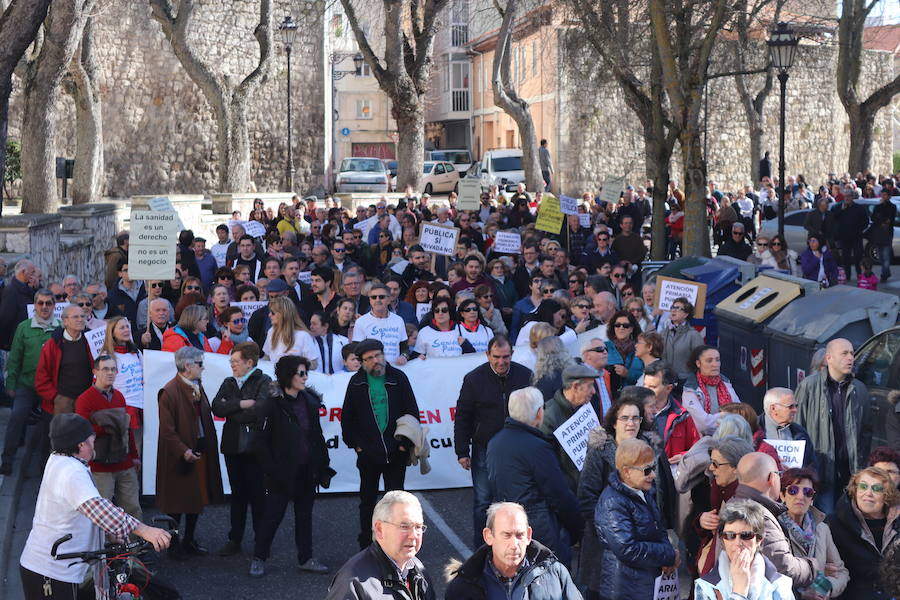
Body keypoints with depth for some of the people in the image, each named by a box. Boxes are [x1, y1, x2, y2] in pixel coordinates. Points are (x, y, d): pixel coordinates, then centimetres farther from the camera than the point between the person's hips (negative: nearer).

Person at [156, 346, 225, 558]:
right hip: (180, 457, -8)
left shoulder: (197, 387, 9)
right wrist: (183, 451, -22)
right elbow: (167, 429, -17)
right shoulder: (169, 392, -16)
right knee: (177, 502, 3)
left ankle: (189, 540, 27)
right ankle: (173, 543, 18)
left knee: (198, 498, 13)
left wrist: (209, 447, 8)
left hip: (200, 452, 8)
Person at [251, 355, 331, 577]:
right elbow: (261, 442, -11)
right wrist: (271, 471, -14)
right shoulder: (273, 405, -12)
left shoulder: (310, 402, 7)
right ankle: (258, 558, 16)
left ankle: (306, 558, 22)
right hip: (283, 473, -6)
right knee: (273, 515, 2)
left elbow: (317, 436, 12)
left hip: (307, 472, 6)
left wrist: (323, 466, 9)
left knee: (304, 515, 13)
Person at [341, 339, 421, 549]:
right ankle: (366, 545, 21)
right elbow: (347, 418, 7)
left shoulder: (398, 378, 0)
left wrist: (405, 442, -5)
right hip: (368, 453, 1)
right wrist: (355, 444, -1)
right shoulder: (357, 382, 2)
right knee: (367, 500, 11)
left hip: (395, 452, -1)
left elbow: (412, 413, 2)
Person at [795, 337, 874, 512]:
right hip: (821, 469, -4)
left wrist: (861, 461, 12)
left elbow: (867, 429, 19)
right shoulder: (809, 386, -4)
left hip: (850, 470, 4)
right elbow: (797, 427, -2)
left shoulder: (859, 389, 11)